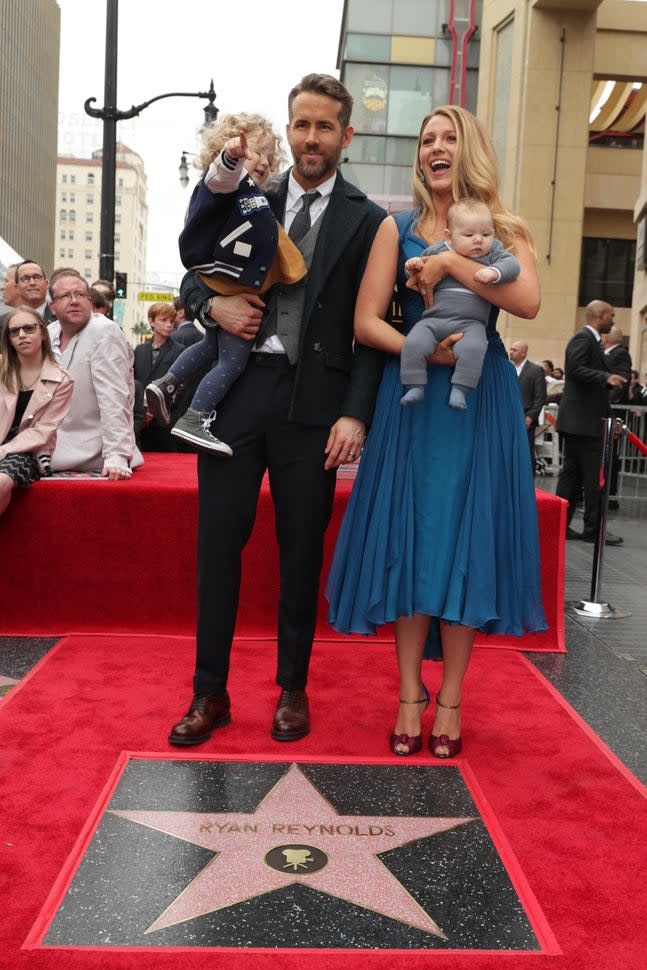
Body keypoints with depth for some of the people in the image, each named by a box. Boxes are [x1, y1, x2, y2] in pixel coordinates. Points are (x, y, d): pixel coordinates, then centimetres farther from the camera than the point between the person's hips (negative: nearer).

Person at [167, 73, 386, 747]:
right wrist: (214, 304, -5)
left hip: (313, 406, -2)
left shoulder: (366, 220, 6)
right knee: (218, 540, 2)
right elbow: (193, 279, 19)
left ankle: (293, 688, 23)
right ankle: (210, 692, 15)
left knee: (302, 551, 7)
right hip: (236, 392, 2)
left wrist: (356, 413, -10)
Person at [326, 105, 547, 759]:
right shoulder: (398, 228, 8)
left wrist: (449, 262, -14)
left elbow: (527, 302, -12)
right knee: (410, 540, 0)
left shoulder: (505, 231, 8)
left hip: (482, 403, 0)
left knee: (465, 540, 1)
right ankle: (410, 697, 12)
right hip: (412, 400, 0)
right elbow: (366, 323, -1)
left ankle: (449, 700, 12)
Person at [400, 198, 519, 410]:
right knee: (413, 343, -22)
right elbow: (417, 278, 21)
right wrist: (413, 266, -1)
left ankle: (459, 389, -18)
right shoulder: (437, 251, 11)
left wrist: (494, 272, -22)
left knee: (473, 348, -31)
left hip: (471, 323, -1)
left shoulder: (493, 252, 10)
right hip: (434, 319, 1)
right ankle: (415, 387, -8)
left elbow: (511, 263, -4)